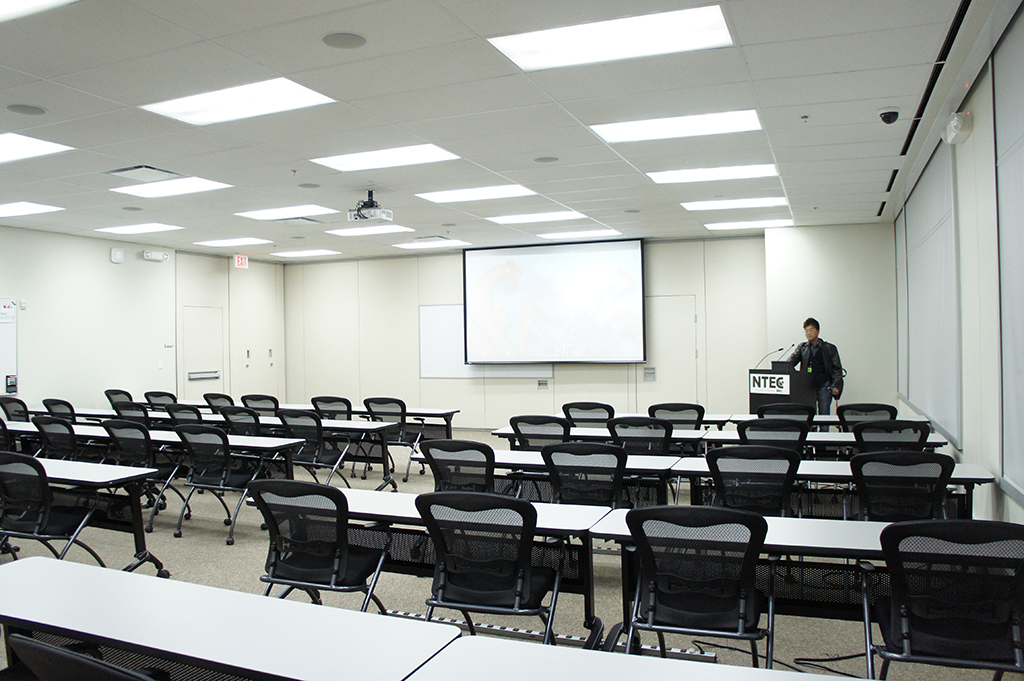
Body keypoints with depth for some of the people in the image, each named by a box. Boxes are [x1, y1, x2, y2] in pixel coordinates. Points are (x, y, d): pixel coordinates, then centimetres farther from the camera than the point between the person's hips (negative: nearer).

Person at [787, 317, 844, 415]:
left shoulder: (830, 348, 8)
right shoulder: (802, 347, 14)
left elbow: (837, 369, 6)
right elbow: (790, 362, 3)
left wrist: (836, 386, -8)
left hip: (824, 386, -2)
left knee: (824, 414, -5)